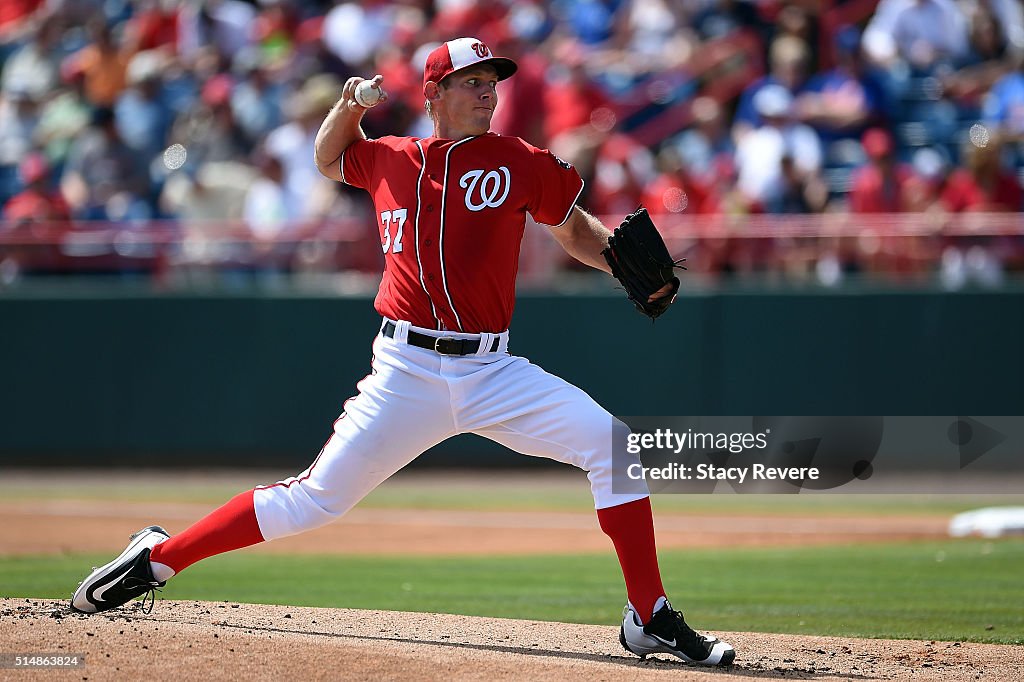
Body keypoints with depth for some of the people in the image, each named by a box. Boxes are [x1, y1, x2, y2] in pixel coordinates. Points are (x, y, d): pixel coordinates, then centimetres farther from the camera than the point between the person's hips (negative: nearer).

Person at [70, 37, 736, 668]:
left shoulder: (520, 163, 6)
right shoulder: (389, 160, 10)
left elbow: (578, 231, 15)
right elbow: (329, 158, 30)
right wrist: (349, 105, 10)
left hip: (491, 374, 1)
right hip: (407, 374, -1)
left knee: (613, 442, -17)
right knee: (313, 499, -4)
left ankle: (650, 618, -10)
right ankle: (157, 556, 12)